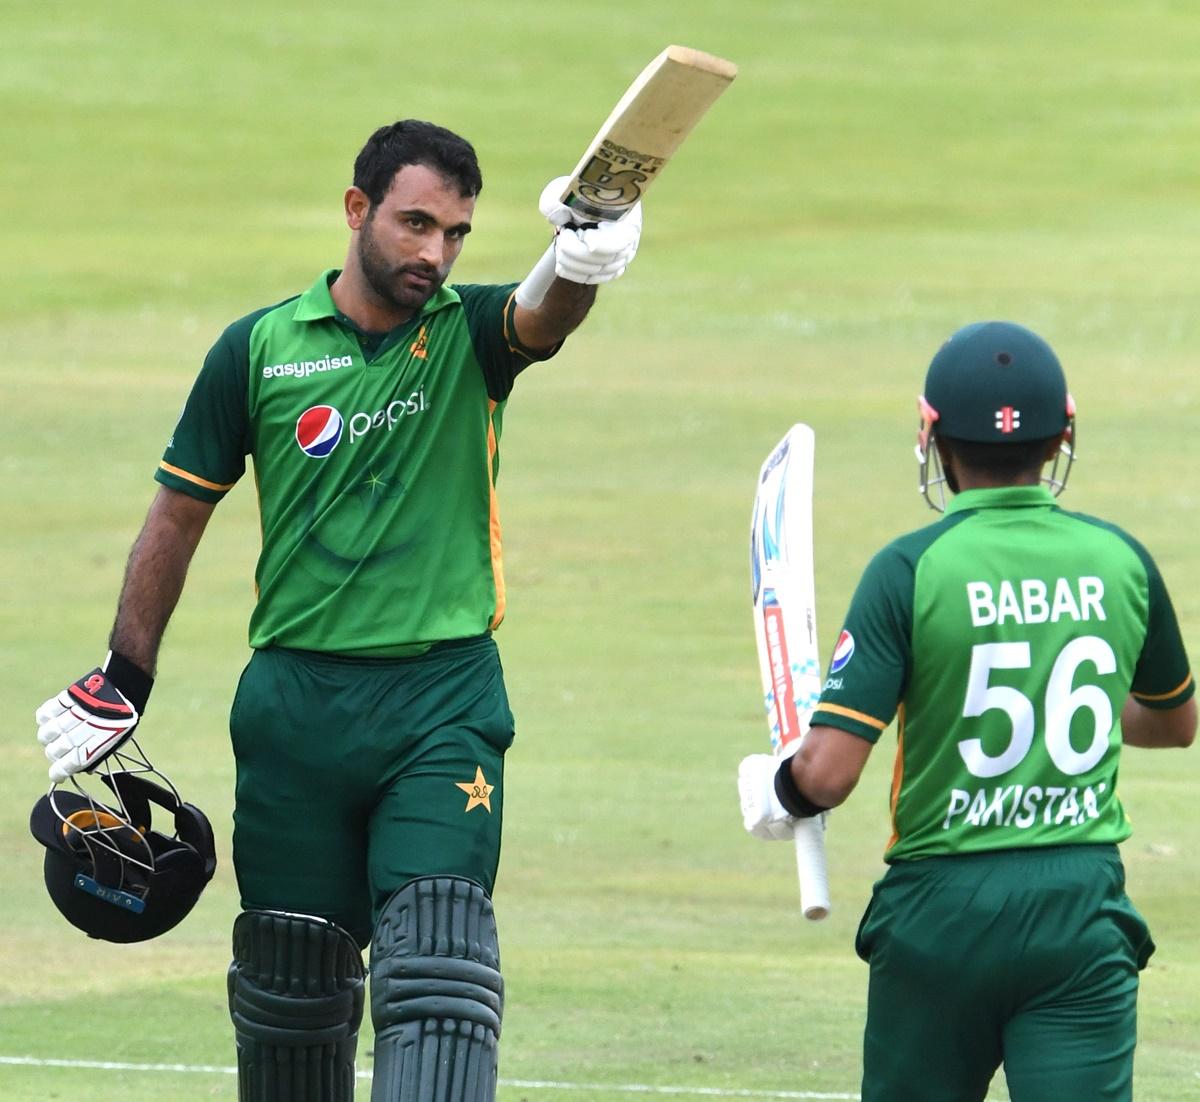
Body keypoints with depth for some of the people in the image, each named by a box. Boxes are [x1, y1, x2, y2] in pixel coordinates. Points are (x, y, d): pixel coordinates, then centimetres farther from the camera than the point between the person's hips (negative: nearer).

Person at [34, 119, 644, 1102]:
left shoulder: (470, 335, 1)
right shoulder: (259, 348, 3)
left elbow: (543, 319, -23)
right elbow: (180, 512, 11)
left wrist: (582, 265, -47)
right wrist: (121, 684, 11)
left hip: (445, 699, -2)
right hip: (295, 701, 2)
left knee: (436, 957, -16)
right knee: (291, 977, 8)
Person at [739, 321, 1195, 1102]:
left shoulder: (912, 569, -9)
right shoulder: (1121, 562, 3)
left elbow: (827, 774, -14)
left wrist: (775, 790, 8)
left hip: (942, 912, -2)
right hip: (1084, 909, 2)